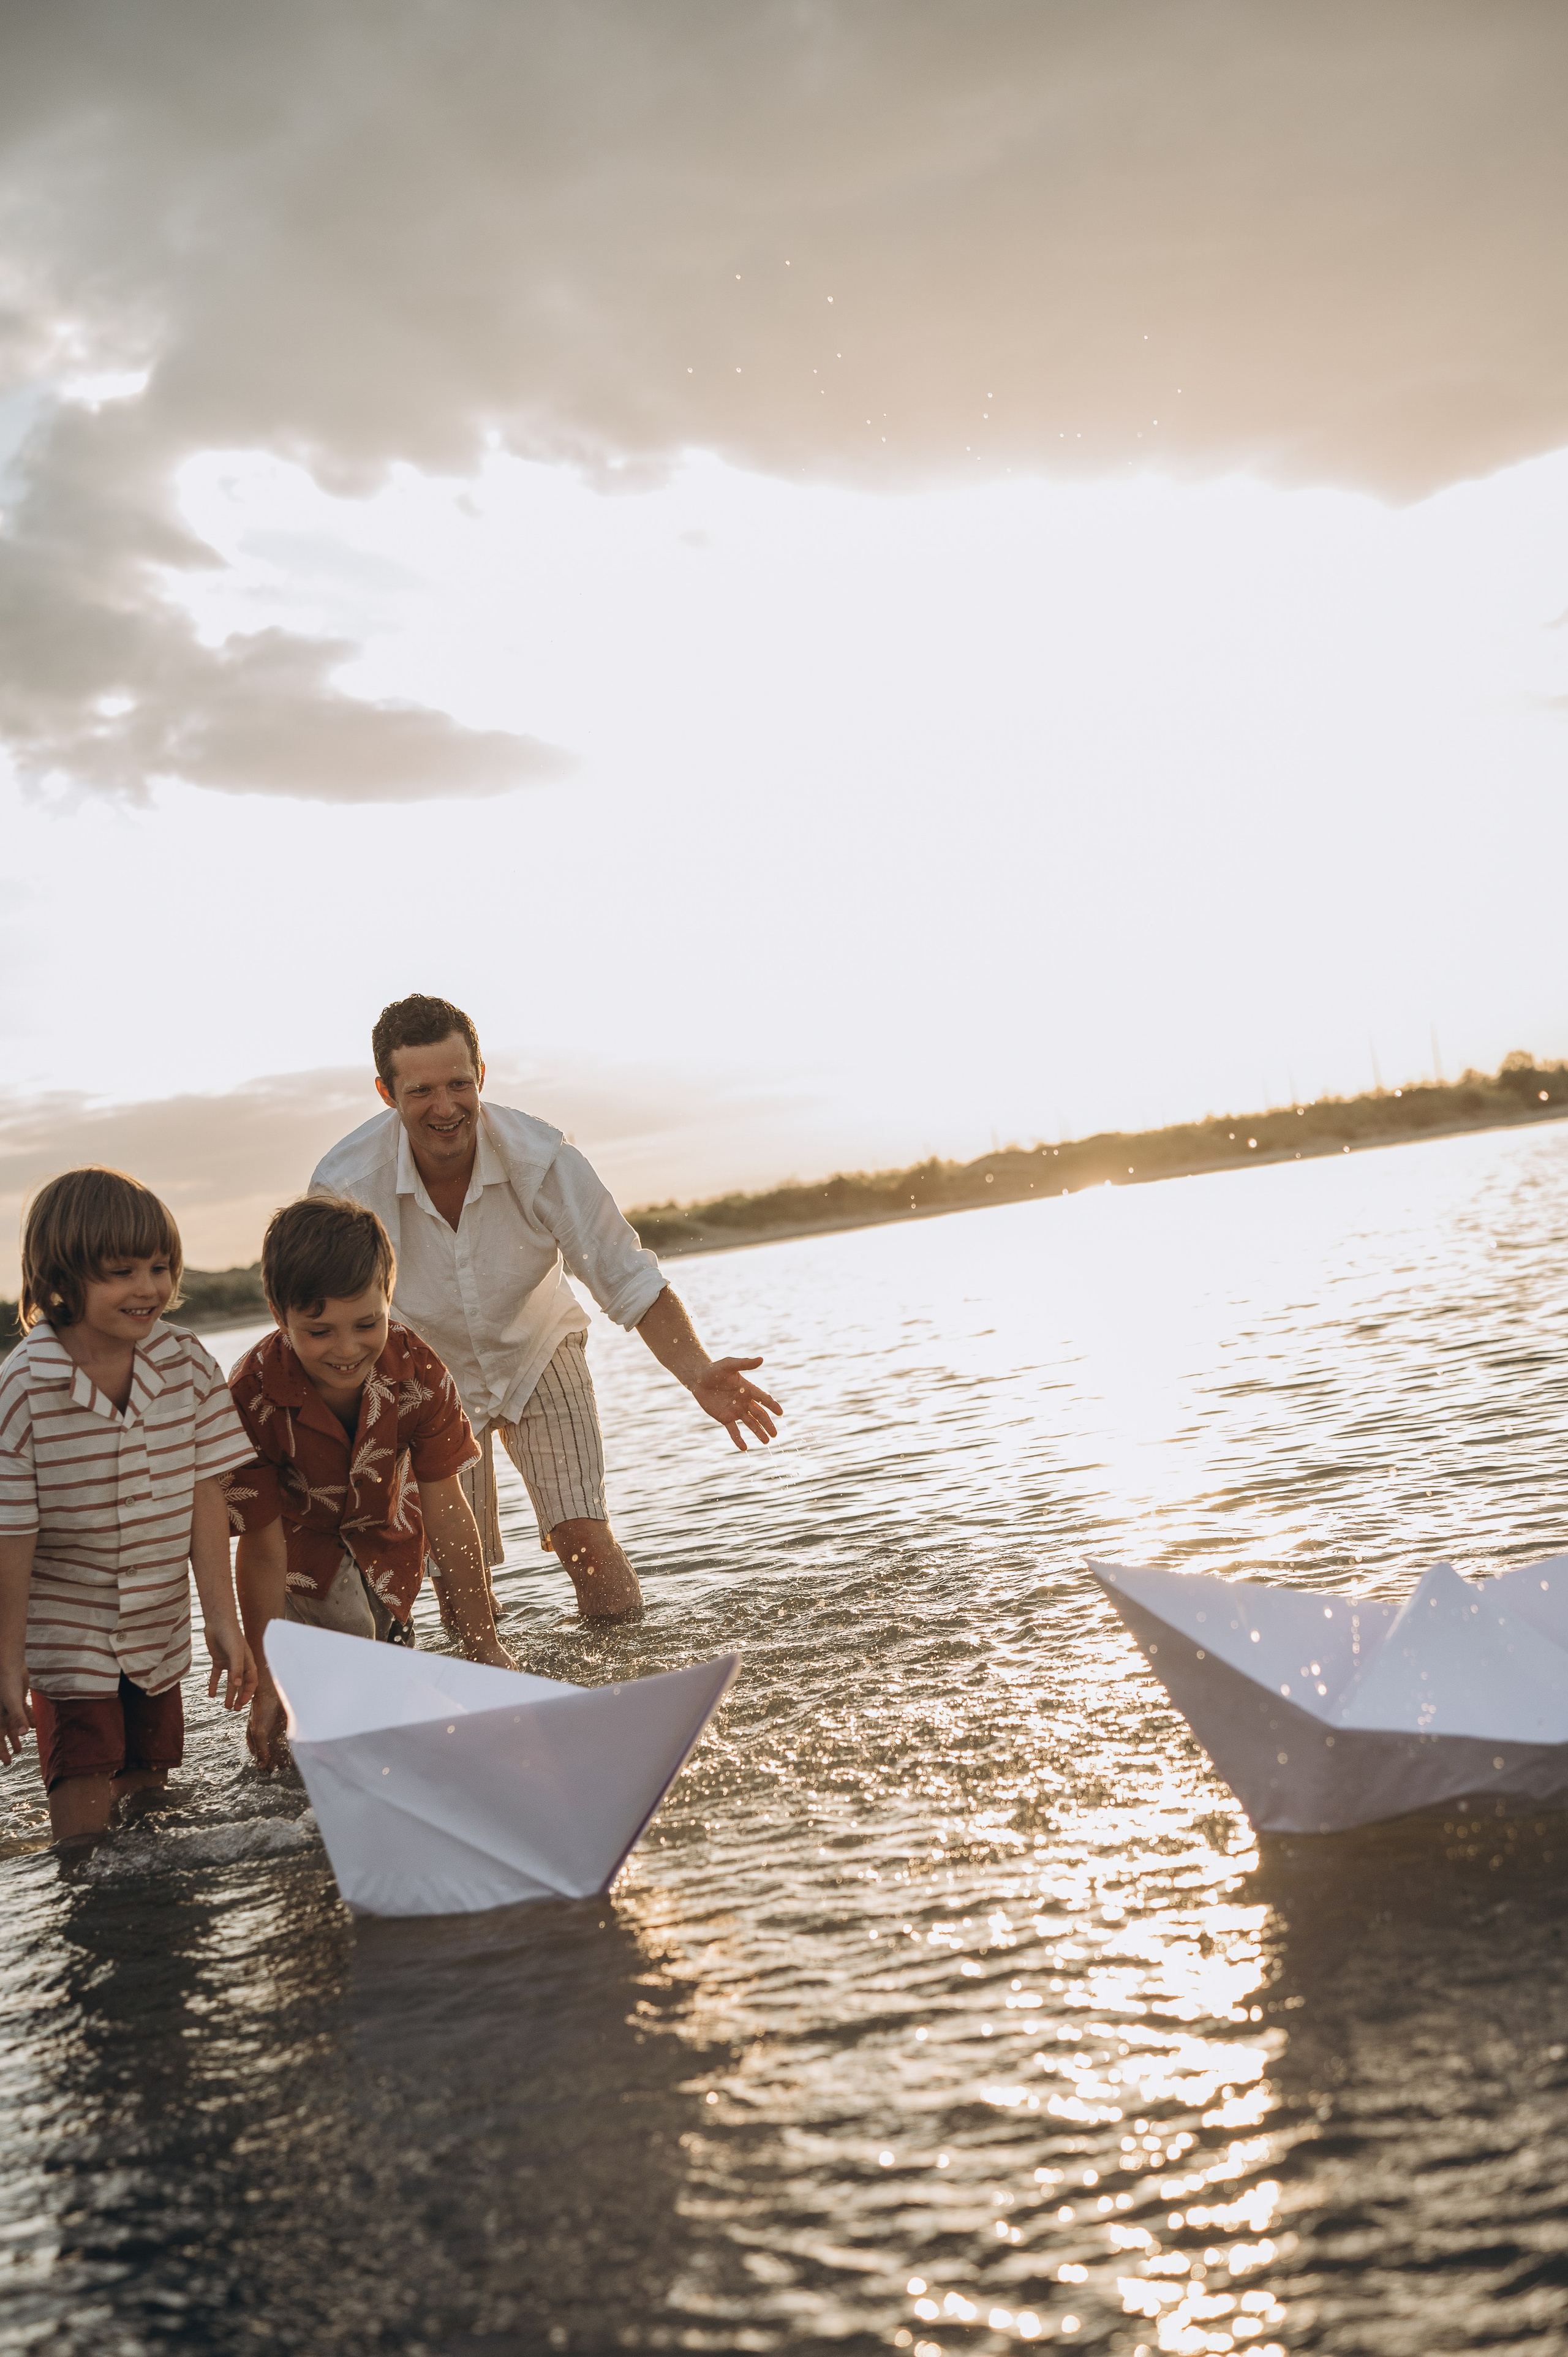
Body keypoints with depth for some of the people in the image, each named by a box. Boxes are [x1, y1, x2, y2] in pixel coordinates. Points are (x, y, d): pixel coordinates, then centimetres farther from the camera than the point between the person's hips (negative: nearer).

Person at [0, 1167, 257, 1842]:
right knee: (85, 1809, -6)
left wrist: (224, 1621, -4)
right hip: (65, 1638, -4)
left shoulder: (190, 1367, -8)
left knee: (148, 1790, 17)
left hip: (159, 1632, 4)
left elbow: (205, 1496, -5)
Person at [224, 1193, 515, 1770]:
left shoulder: (417, 1372, -28)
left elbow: (445, 1507, -22)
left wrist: (483, 1643, -18)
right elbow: (262, 1551, -27)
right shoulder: (252, 1397, -35)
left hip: (386, 1532, 3)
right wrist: (266, 1690, -22)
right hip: (299, 1541, -2)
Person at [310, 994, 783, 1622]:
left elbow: (631, 1282, -26)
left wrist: (697, 1375, -42)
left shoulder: (542, 1159, -30)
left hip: (538, 1355, 0)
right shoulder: (344, 1185, -28)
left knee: (586, 1541, -12)